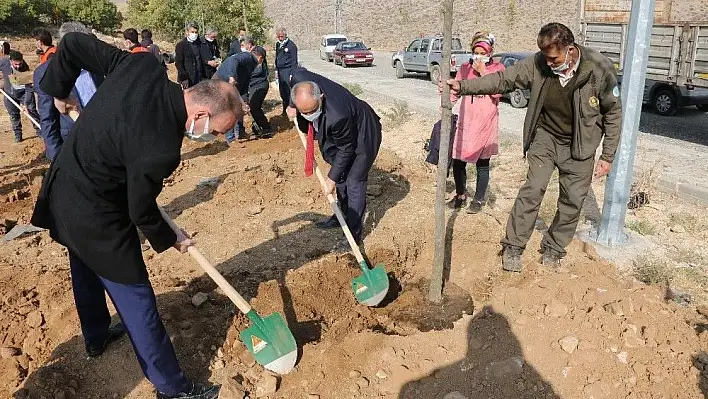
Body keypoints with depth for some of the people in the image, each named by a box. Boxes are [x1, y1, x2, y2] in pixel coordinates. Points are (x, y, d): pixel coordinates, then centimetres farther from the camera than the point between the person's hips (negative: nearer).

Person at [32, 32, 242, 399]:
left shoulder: (143, 66, -17)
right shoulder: (160, 149, -35)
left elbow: (73, 43, -5)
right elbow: (141, 210, -18)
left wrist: (60, 89, 10)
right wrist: (169, 239, 1)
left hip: (64, 189, 9)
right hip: (96, 216, -9)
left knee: (86, 270, 29)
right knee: (134, 297, 3)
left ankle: (96, 337, 55)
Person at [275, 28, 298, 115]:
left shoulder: (291, 45, -9)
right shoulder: (278, 44, 14)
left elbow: (294, 60, -10)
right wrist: (276, 69, 18)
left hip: (287, 70, -7)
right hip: (280, 70, 8)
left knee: (288, 91, -9)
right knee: (282, 91, 10)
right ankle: (285, 109, 18)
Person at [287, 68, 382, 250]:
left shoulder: (337, 116, -44)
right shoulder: (300, 79, -27)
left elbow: (346, 150, -28)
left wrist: (331, 180, -18)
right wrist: (292, 107, -1)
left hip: (362, 136, -8)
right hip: (343, 133, 9)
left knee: (354, 183, -6)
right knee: (341, 176, 19)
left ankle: (355, 233, 4)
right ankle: (342, 216, 37)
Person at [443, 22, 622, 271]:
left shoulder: (600, 69, -20)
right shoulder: (539, 64, -17)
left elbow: (613, 113, -10)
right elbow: (503, 79, -12)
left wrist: (608, 156, -8)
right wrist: (464, 87, -23)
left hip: (580, 146, 0)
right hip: (546, 138, 1)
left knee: (572, 200, 5)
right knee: (532, 190, -5)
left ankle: (553, 248, 23)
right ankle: (513, 246, 7)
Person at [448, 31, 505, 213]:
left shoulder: (497, 68, 1)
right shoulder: (466, 68, 9)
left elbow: (497, 92, -13)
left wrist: (483, 71, -15)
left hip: (486, 123, -2)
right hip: (465, 121, 3)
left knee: (482, 163, 4)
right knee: (458, 161, 3)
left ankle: (479, 200, 20)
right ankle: (460, 195, 26)